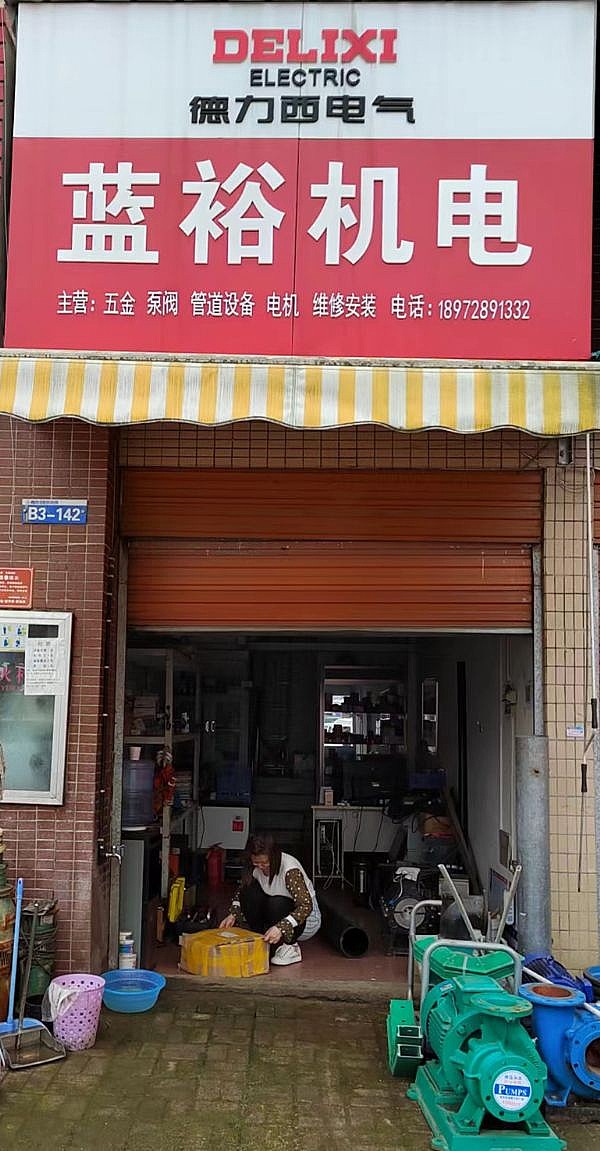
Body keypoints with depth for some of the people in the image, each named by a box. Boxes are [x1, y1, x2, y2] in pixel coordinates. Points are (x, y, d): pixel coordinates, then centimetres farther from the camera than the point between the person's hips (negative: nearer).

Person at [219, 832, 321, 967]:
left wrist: (280, 928, -46)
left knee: (276, 904, -35)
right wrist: (233, 914, -14)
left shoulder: (290, 869, -29)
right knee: (249, 890, -17)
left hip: (305, 917, -6)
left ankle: (289, 948, -12)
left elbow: (306, 905, -35)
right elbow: (241, 891, 5)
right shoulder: (255, 867, -10)